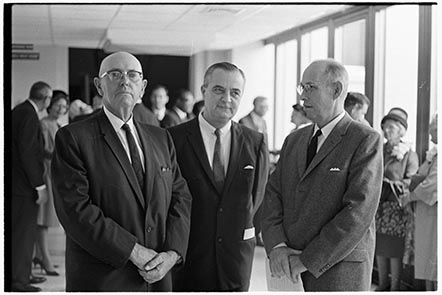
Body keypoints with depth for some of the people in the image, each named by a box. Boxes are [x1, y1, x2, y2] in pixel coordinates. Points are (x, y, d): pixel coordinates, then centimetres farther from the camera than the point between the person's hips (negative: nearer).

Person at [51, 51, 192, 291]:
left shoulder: (161, 138, 11)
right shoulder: (72, 138, -7)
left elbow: (180, 197, 7)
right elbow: (75, 209, -16)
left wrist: (173, 252, -8)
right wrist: (133, 251, -18)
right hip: (100, 281, -5)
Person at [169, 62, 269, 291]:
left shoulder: (255, 143, 4)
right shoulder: (175, 139, -6)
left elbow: (258, 198, 10)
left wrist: (241, 235, 4)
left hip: (237, 262, 3)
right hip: (187, 260, -2)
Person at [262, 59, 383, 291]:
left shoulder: (366, 140, -7)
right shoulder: (293, 141, 13)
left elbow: (359, 213, -15)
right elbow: (273, 194, 7)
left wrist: (307, 261, -16)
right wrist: (276, 246, -9)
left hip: (339, 275, -5)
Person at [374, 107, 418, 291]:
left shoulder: (409, 155, -2)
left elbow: (411, 183, -9)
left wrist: (389, 183, -17)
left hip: (396, 208, -4)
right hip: (378, 206, 5)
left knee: (394, 249, 0)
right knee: (379, 248, 10)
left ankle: (395, 286, 12)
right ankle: (383, 284, 23)